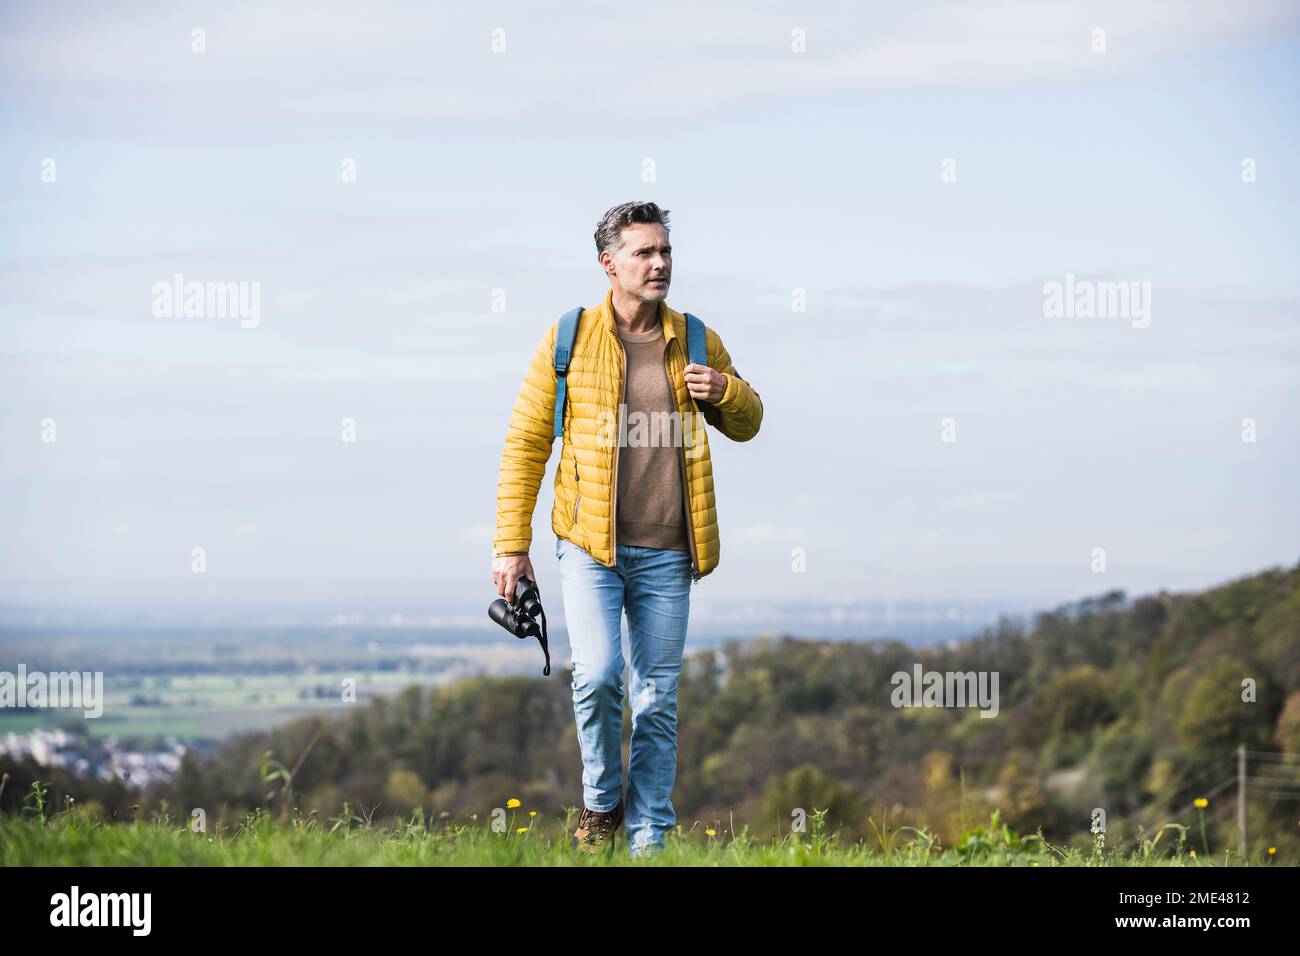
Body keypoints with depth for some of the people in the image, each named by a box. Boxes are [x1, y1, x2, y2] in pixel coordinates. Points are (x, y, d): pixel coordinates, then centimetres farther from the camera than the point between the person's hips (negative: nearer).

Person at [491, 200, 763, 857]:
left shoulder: (697, 342, 8)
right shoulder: (568, 340, 1)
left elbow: (747, 424, 19)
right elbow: (525, 444, 3)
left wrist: (726, 391, -5)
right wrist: (510, 544, -2)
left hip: (667, 554, 2)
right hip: (590, 546, -2)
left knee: (658, 699, 5)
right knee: (597, 675, -17)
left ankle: (648, 838, 14)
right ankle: (601, 799, 8)